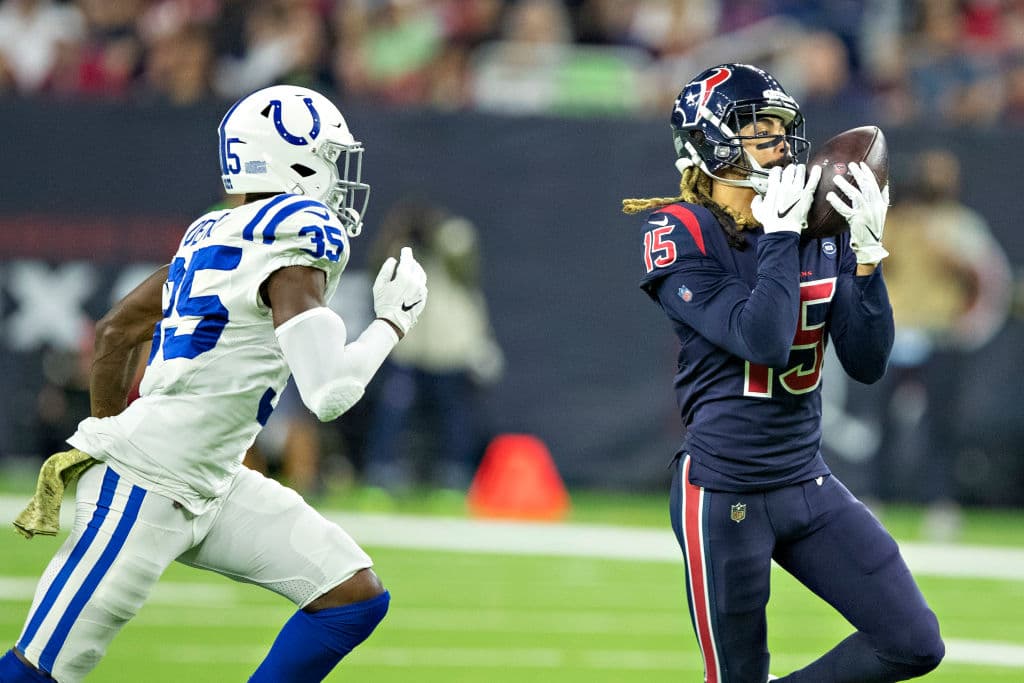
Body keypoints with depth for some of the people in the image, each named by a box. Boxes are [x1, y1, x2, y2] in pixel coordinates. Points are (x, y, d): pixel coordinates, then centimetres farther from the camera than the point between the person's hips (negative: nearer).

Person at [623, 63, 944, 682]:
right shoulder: (682, 236, -12)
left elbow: (868, 363, -1)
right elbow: (762, 341, -25)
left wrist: (867, 251, -10)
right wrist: (779, 235, -20)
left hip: (809, 485, 6)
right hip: (724, 493, -6)